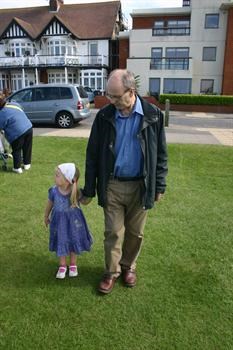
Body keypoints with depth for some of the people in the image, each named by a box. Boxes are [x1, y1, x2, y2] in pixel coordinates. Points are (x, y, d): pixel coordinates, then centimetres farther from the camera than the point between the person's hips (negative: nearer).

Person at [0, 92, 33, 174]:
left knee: (16, 151, 11)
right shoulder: (14, 104, 9)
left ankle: (17, 168, 18)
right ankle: (27, 164, 31)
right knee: (27, 148, 18)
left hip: (17, 133, -6)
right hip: (29, 128, 6)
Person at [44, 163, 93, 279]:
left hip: (73, 220, -1)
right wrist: (46, 217, 15)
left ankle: (73, 264, 39)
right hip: (59, 221, 1)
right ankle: (62, 266, 35)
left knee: (73, 242, 16)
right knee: (61, 242, 14)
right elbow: (49, 204, 3)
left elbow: (84, 202, -3)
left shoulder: (76, 192, -22)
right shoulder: (53, 191, -16)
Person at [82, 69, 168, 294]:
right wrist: (89, 189, 1)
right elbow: (92, 154, 0)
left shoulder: (153, 115, -7)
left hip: (140, 186, 0)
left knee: (135, 232, 15)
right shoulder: (104, 116, -6)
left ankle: (129, 266, 38)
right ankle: (112, 272, 30)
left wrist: (159, 186, 1)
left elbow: (161, 154, 1)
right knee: (113, 232, 9)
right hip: (112, 185, 0)